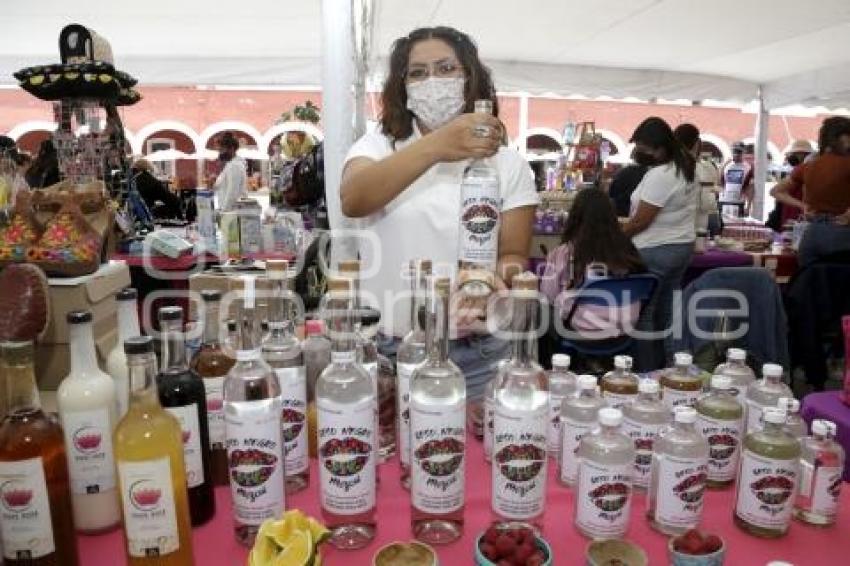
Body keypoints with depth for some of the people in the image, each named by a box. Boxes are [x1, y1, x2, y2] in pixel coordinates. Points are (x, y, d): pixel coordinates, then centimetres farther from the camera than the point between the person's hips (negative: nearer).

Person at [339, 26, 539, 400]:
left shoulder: (508, 164, 0)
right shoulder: (377, 147, -1)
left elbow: (514, 255, 0)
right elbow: (352, 201, -22)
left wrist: (495, 280, -25)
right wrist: (434, 147, -37)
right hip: (385, 350, 0)